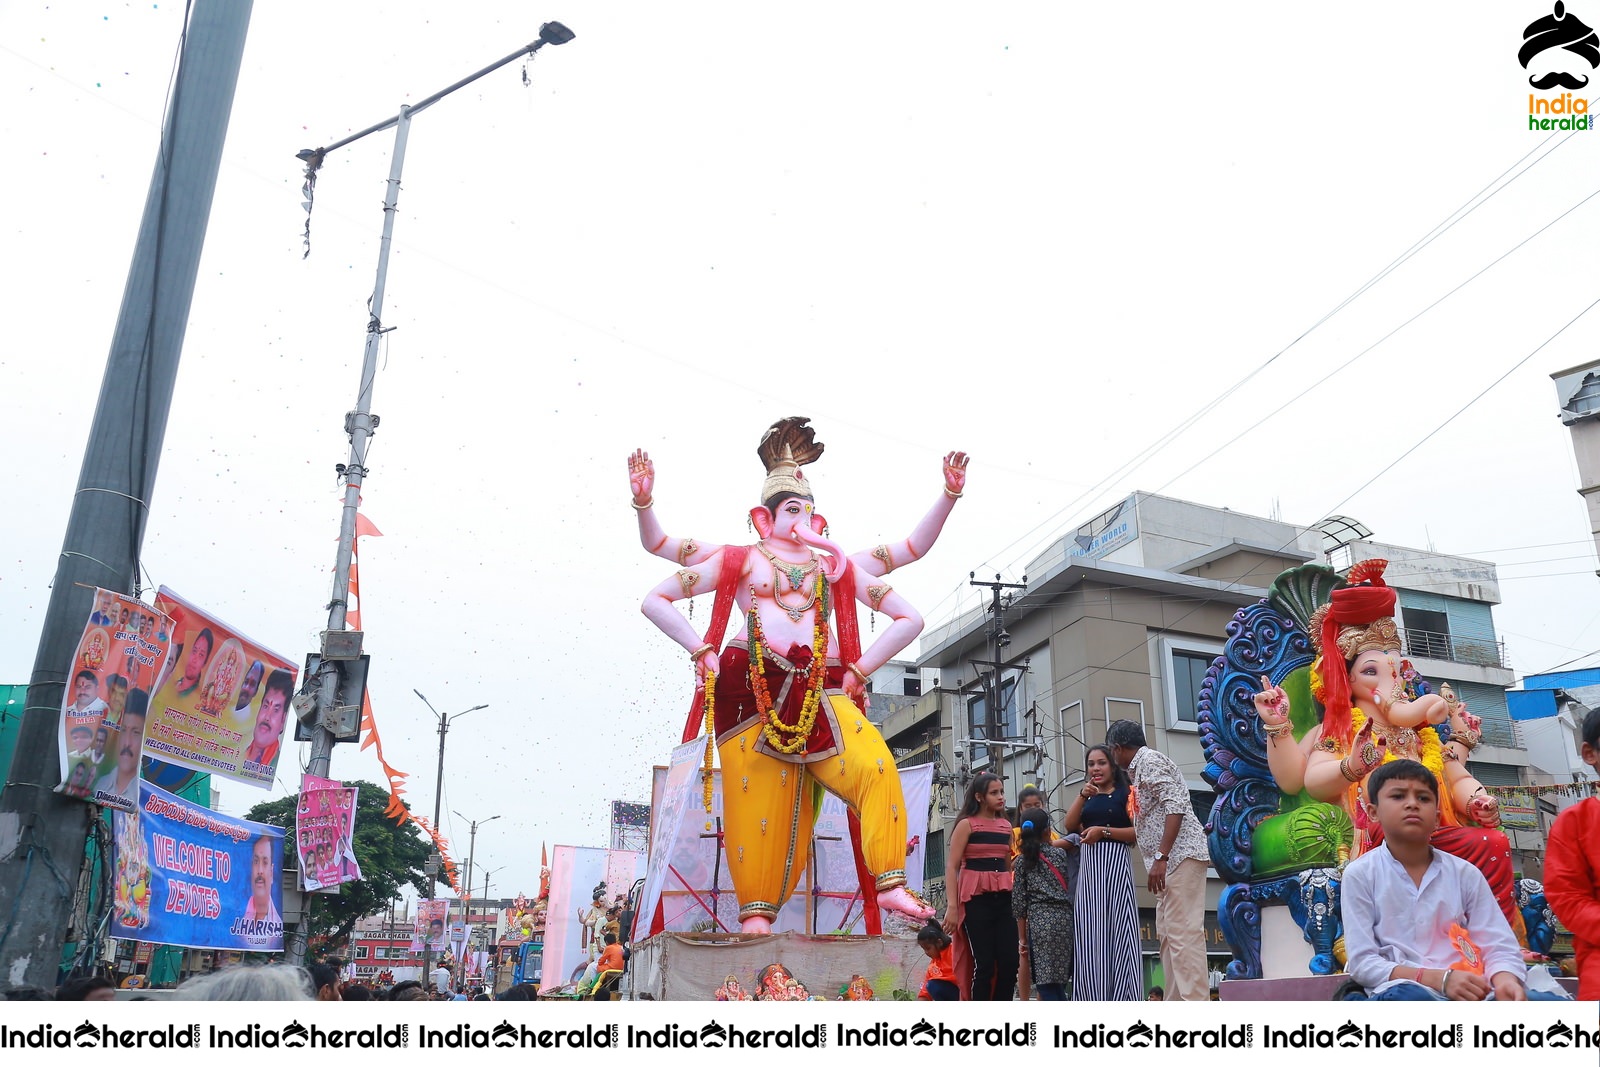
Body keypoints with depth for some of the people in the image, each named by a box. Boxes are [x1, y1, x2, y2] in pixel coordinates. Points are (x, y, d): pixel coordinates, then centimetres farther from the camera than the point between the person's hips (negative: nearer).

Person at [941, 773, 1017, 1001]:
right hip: (976, 898, -5)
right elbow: (952, 866, -7)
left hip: (1003, 898, 5)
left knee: (1010, 961, 0)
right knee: (983, 963, -4)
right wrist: (952, 906, -15)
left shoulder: (1006, 825, 14)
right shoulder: (967, 824, -3)